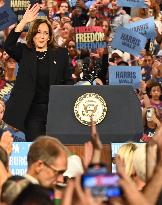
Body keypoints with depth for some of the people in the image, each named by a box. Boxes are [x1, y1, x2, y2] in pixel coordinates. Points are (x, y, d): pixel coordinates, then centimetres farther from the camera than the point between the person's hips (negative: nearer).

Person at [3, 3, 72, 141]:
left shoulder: (60, 54, 10)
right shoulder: (24, 53, 8)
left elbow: (68, 81, 10)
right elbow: (8, 46, -11)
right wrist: (24, 22, -16)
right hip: (32, 111, 0)